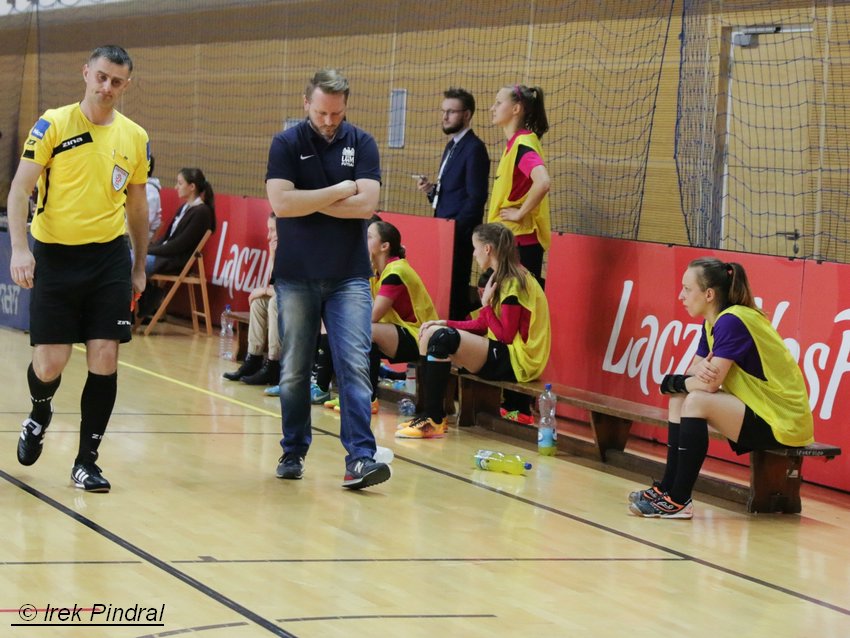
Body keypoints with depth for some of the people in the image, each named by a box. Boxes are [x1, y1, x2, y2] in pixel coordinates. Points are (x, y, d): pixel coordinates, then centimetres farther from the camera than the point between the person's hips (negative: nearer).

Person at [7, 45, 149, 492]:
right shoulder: (53, 125, -4)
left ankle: (86, 462, 7)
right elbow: (19, 189, -7)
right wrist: (19, 248, -19)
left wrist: (139, 267, 19)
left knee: (104, 358, -5)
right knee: (50, 361, -3)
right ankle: (39, 415, 33)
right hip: (54, 255, -2)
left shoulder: (135, 137, 6)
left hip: (109, 256, 2)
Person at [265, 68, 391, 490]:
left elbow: (367, 204, -10)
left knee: (354, 366, -10)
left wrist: (309, 202, -10)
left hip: (349, 277, 0)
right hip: (295, 277, 0)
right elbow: (281, 203, -14)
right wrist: (340, 192, -11)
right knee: (294, 371, 7)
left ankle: (359, 459, -15)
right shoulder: (286, 144, 0)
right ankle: (293, 452, 21)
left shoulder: (362, 144, 3)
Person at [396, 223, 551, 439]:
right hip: (501, 356, 11)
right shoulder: (502, 279, 14)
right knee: (431, 333, 7)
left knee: (442, 338, -25)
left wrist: (486, 304, -11)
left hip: (515, 362, -11)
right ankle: (429, 413, 0)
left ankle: (434, 420, -21)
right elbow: (482, 325, 13)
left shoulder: (514, 283, -15)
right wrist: (446, 324, 4)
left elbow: (505, 336, -18)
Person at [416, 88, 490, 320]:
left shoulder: (474, 148, -12)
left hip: (459, 234, -9)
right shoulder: (452, 145, 18)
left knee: (454, 290, -9)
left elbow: (477, 197, -17)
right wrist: (431, 189, 5)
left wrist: (454, 228, -19)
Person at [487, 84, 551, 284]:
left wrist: (520, 213, -21)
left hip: (520, 242, -9)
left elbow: (542, 182, -32)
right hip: (511, 239, 9)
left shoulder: (523, 144, -16)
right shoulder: (514, 143, 13)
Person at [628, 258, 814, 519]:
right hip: (759, 409, 10)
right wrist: (699, 370, -18)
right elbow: (694, 374, 7)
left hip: (782, 423, -10)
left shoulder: (731, 321, -20)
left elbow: (710, 383, -24)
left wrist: (670, 382, -6)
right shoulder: (713, 322, 9)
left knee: (697, 401, -24)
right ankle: (667, 488, 12)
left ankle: (679, 500, -18)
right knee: (679, 399, 9)